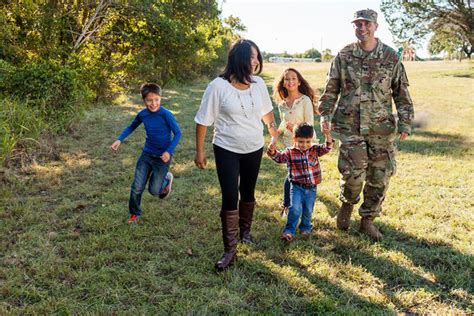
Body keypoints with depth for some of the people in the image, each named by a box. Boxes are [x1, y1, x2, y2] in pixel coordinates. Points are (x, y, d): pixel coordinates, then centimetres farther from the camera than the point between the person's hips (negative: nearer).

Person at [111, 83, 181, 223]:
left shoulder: (166, 114, -21)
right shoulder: (142, 114, -6)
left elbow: (177, 133, -14)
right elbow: (131, 127, 13)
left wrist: (169, 151, -23)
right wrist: (119, 139, 1)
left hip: (162, 157, -4)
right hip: (147, 154, 4)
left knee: (154, 190, 1)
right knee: (137, 187, 1)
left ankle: (167, 179, 33)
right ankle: (135, 213, 25)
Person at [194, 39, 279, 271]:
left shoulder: (258, 84, -3)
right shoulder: (218, 86, -17)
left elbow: (266, 110, 17)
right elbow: (203, 121, -10)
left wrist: (272, 128, 22)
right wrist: (199, 151, -7)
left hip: (254, 150, 4)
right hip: (227, 151, -4)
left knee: (248, 194, 18)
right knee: (229, 198, -6)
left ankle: (245, 231, 42)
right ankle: (230, 250, 6)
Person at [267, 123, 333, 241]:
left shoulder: (315, 150, 0)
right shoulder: (290, 152, -6)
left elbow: (326, 148, -12)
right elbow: (280, 157, -17)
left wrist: (327, 135, -30)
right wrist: (272, 151, -39)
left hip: (312, 187, 2)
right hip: (297, 186, -2)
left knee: (308, 210, 14)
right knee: (295, 208, -13)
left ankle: (306, 227, 38)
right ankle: (289, 230, 1)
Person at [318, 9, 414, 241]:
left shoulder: (391, 57, 3)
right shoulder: (343, 56, 2)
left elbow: (401, 93, 7)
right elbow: (331, 90, 8)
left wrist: (405, 123, 3)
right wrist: (325, 115, -3)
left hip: (381, 128, 2)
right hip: (350, 126, -1)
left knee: (380, 177, 5)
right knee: (353, 174, -9)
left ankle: (367, 220, 24)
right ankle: (347, 203, 25)